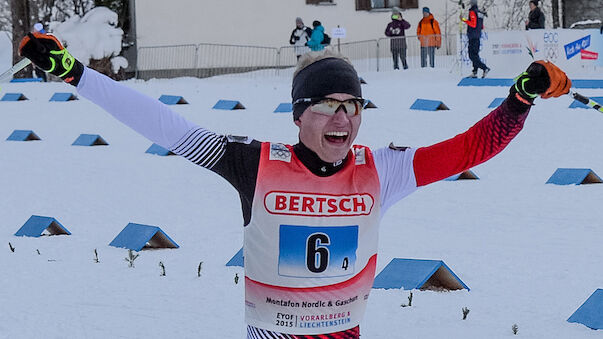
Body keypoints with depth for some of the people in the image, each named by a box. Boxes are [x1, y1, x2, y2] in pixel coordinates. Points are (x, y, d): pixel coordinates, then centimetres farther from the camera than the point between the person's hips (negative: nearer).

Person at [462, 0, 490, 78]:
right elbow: (482, 27, 16)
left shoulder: (472, 12, -11)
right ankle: (475, 72, 10)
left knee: (472, 55, -11)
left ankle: (485, 68, -21)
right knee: (475, 55, 12)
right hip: (478, 36, 9)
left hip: (472, 36, -9)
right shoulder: (480, 13, 14)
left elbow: (473, 24, -20)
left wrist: (464, 20, -19)